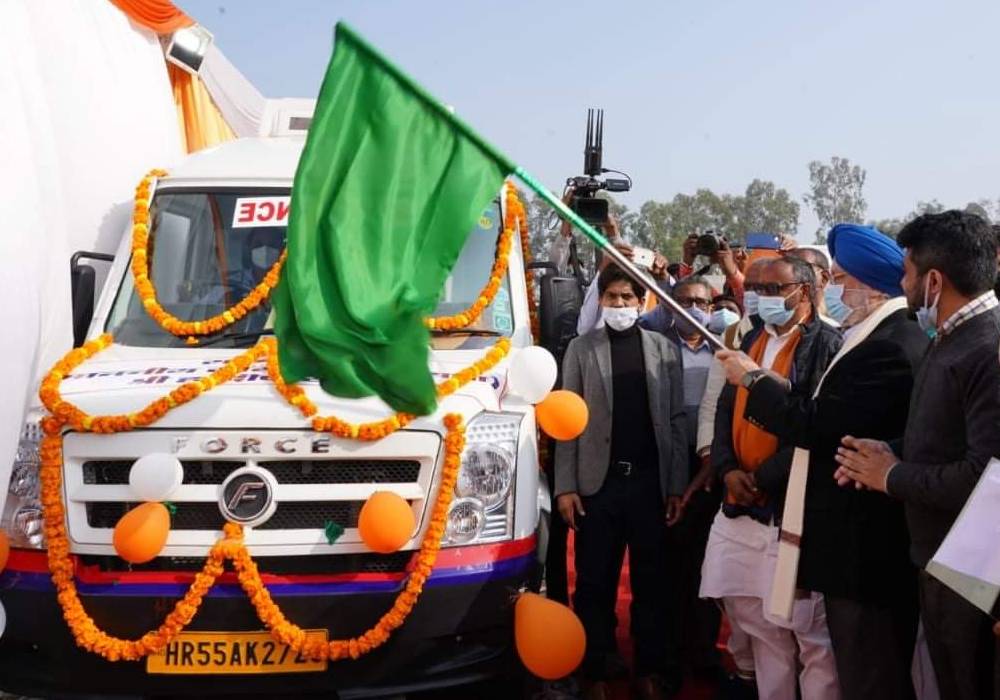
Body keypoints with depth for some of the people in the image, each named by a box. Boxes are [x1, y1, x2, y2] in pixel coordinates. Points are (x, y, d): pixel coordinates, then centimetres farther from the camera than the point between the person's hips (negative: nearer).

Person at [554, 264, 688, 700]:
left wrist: (677, 485, -1)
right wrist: (565, 486, -6)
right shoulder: (581, 349, 4)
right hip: (597, 483, -1)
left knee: (651, 582, 8)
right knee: (595, 584, 5)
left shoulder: (664, 349, 6)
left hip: (650, 483, 1)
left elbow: (676, 420, 4)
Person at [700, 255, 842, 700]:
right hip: (742, 501, 7)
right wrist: (728, 470, -1)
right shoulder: (752, 341, 15)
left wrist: (767, 476, -13)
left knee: (810, 628, -1)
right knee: (751, 613, 14)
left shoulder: (826, 344, -7)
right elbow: (727, 409, 14)